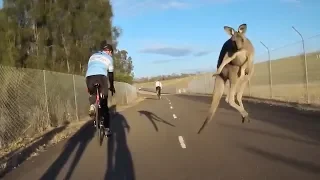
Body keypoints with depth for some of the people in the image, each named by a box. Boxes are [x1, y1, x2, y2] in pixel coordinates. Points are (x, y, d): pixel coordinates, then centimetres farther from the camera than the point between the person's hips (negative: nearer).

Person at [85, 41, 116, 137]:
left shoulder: (93, 56, 30)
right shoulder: (109, 58, 20)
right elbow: (110, 74, 19)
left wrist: (88, 87, 34)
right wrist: (112, 86, 30)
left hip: (89, 77, 3)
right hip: (101, 77, -3)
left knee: (92, 93, 33)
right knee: (104, 105, 6)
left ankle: (92, 105, 0)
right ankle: (107, 128, 5)